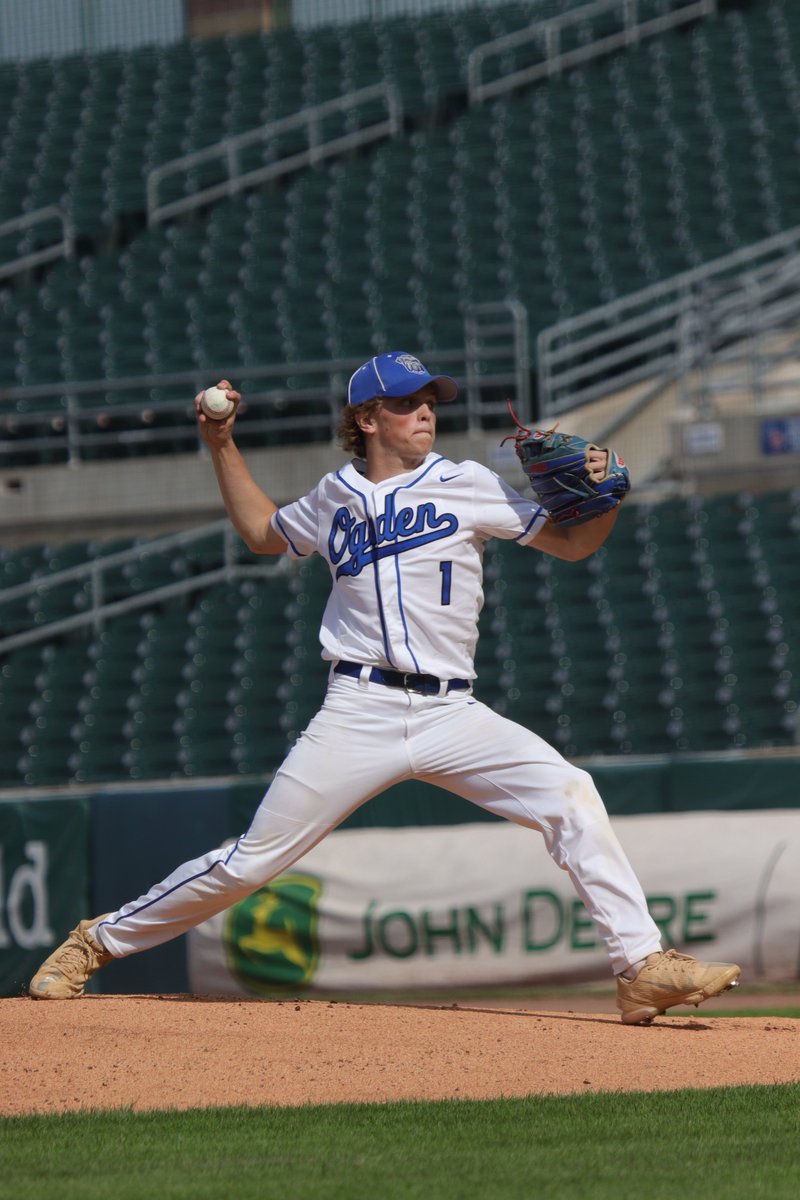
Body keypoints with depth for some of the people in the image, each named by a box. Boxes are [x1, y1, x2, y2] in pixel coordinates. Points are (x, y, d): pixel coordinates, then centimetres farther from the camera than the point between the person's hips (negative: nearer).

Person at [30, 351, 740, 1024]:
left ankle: (642, 968, -19)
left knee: (569, 796, -21)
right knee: (252, 861, -3)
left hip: (452, 716, 0)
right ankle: (101, 940, 15)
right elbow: (263, 532, 34)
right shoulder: (334, 499, 13)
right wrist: (222, 447, 26)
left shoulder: (465, 486, 7)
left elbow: (571, 543, 6)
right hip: (360, 712, 0)